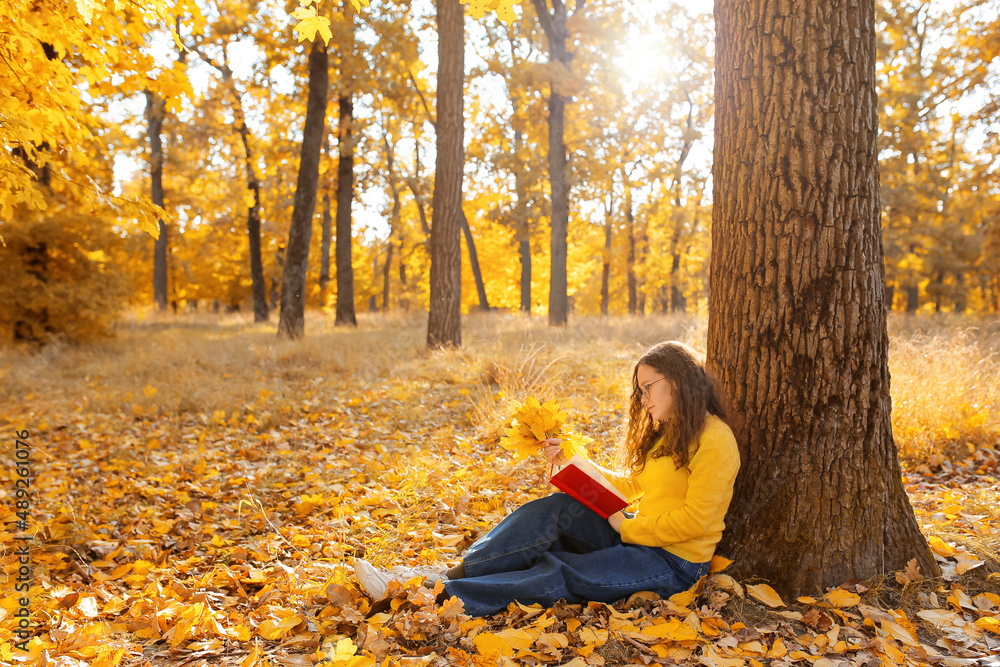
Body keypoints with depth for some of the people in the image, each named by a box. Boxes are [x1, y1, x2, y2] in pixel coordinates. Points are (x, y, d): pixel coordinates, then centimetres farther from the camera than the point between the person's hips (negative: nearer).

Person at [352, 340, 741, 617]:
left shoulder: (714, 441, -14)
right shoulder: (665, 431, 15)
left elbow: (694, 521, -20)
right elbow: (630, 486, 15)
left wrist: (629, 527, -15)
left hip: (673, 561, -8)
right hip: (635, 535, 8)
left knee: (560, 576, -25)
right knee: (558, 508, -17)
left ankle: (437, 597, -31)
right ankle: (454, 573, -23)